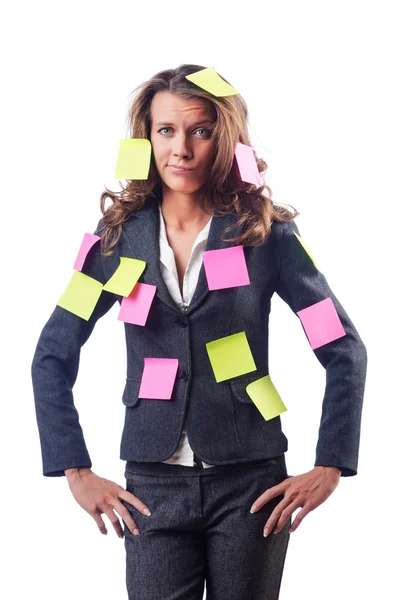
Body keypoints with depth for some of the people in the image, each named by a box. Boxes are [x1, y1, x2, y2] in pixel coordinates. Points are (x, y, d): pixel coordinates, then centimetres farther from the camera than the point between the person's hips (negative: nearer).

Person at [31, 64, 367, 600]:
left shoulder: (266, 232, -2)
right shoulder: (121, 235, 2)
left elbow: (346, 351, 0)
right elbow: (53, 357, 5)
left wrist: (330, 467, -5)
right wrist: (76, 472, -2)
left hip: (251, 483, -1)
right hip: (154, 488, 1)